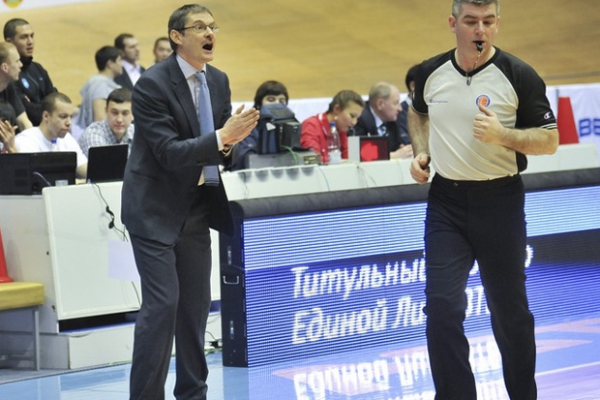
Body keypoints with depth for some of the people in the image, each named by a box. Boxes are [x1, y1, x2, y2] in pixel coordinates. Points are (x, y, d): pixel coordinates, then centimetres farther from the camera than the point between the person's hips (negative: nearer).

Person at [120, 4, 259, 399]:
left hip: (196, 207, 7)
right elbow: (169, 152, -23)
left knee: (196, 304, 9)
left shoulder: (219, 81, 5)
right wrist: (222, 138, -31)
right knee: (162, 303, -11)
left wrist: (238, 135, -13)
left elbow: (222, 143, 10)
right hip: (155, 208, -7)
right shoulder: (152, 84, -17)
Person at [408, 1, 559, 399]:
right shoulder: (431, 73, 2)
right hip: (445, 202, 2)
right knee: (441, 306, -8)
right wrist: (421, 152, 6)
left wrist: (502, 135, -22)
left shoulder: (519, 76, -9)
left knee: (509, 310, 9)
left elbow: (549, 140, -7)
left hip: (499, 202, -2)